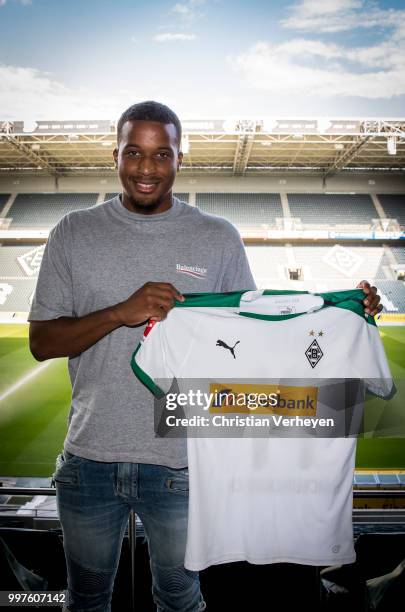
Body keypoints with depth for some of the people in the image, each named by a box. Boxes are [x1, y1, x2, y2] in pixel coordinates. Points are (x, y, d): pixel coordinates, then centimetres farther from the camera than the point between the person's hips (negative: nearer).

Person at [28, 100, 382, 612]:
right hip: (88, 458, 1)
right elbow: (41, 342, -5)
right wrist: (121, 312, -21)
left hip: (180, 461, 0)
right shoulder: (74, 233, -1)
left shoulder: (218, 239, -2)